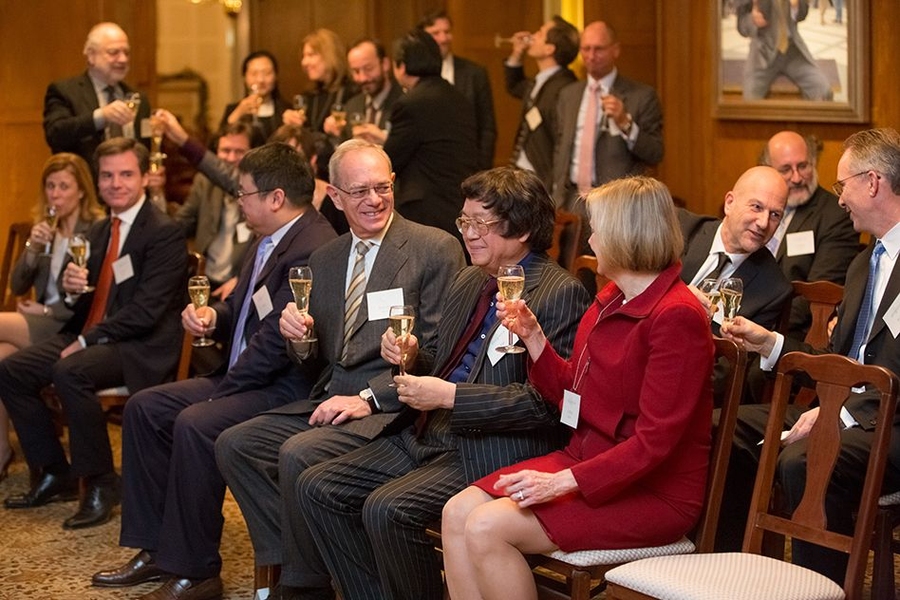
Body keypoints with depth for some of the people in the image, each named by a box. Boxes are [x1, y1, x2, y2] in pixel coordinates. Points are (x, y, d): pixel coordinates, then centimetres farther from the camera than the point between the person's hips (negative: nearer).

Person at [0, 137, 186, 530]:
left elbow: (147, 310, -18)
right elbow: (88, 304, 15)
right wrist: (72, 290, -9)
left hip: (140, 347, -8)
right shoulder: (98, 232, 16)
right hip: (88, 337, 8)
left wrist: (87, 340, -18)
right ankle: (55, 473, 9)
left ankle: (101, 484, -18)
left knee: (69, 372, -33)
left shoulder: (165, 233, -10)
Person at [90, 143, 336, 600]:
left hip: (286, 388, -11)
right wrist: (210, 317, 0)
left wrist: (221, 391, -17)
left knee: (195, 424, -29)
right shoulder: (268, 242, 13)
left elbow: (277, 338, -24)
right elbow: (240, 310, 23)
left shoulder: (314, 249, -20)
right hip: (243, 376, 11)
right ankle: (157, 549, 10)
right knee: (144, 407, 6)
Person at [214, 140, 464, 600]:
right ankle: (287, 561, -2)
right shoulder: (324, 260, 16)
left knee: (298, 454, -27)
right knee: (234, 445, -9)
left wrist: (368, 397, -18)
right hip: (332, 398, 7)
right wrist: (299, 339, -4)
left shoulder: (435, 250, -5)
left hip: (393, 407, -7)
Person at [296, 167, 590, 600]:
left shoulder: (560, 294, -11)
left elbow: (546, 401, -19)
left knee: (387, 509, -28)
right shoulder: (469, 281, 16)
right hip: (427, 439, 9)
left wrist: (450, 396, -19)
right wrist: (411, 357, 3)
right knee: (316, 488, -2)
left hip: (494, 451, -9)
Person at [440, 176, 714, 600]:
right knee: (456, 514, -8)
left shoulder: (676, 316, -18)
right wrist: (532, 337, 6)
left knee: (487, 527, -22)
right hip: (585, 459, 9)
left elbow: (654, 442, -22)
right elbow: (571, 396, 18)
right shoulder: (611, 299, 10)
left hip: (652, 493, -9)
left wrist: (562, 481, -26)